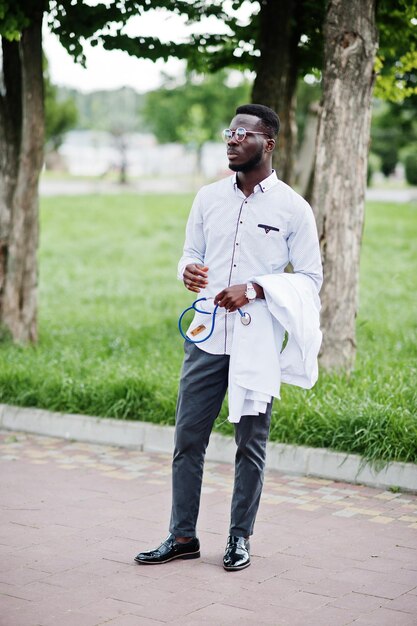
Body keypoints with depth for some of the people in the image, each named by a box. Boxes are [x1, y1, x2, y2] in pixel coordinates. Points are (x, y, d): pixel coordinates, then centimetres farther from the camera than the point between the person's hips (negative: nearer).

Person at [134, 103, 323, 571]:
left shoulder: (293, 209, -3)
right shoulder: (208, 198, 9)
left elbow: (311, 278, -2)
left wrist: (253, 290, -16)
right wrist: (188, 271, -9)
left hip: (258, 344, -3)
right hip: (206, 337, 3)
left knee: (251, 446, 6)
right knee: (187, 440, 6)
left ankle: (240, 538, 21)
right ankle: (182, 536, 18)